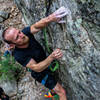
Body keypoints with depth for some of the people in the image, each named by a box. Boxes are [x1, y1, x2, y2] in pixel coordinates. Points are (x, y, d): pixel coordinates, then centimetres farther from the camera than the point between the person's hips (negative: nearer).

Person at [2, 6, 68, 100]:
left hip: (47, 62, 7)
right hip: (41, 73, -6)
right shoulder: (18, 55, -36)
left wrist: (50, 18, -65)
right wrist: (51, 57, -55)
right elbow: (36, 68, -38)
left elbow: (36, 26, -43)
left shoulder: (25, 32, -24)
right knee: (61, 92, -1)